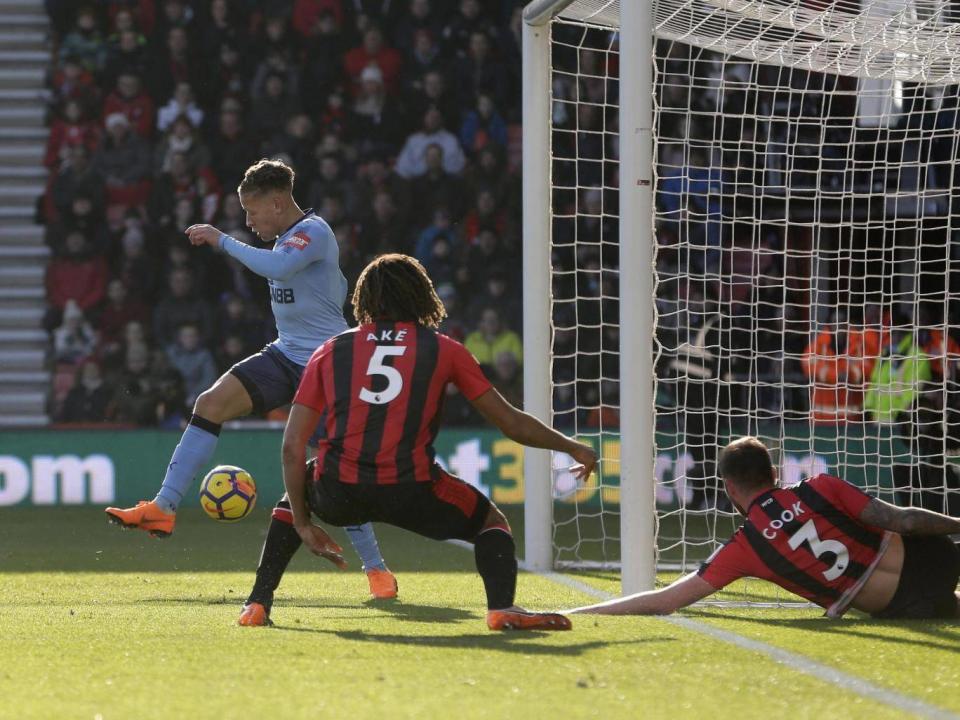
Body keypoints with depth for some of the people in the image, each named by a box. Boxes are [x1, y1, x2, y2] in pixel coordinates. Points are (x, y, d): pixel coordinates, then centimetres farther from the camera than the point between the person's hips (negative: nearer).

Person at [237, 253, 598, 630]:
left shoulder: (331, 350, 17)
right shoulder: (444, 350, 13)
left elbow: (292, 447, 10)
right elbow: (511, 423, 15)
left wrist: (303, 523, 16)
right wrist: (573, 448, 30)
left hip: (338, 491, 2)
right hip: (411, 492, -2)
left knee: (294, 494, 37)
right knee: (492, 522, 23)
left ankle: (258, 604, 24)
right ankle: (502, 608, -6)